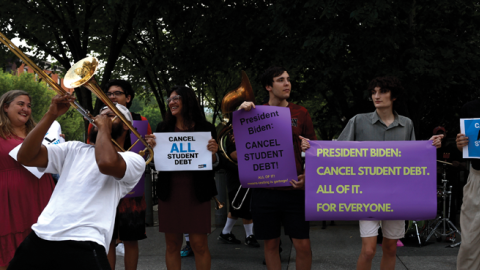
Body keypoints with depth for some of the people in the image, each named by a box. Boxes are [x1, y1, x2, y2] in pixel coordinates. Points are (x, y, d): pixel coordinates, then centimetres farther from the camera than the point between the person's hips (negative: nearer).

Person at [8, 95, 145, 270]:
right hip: (40, 237, 5)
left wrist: (104, 128, 0)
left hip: (83, 245, -5)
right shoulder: (74, 149, 22)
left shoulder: (133, 160, 5)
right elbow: (26, 157, 10)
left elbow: (107, 163, -19)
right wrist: (51, 115, 3)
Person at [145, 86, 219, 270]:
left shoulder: (205, 129, 1)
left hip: (196, 195, -2)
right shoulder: (163, 128, 8)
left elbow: (214, 165, 4)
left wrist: (213, 153, -17)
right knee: (172, 245, 6)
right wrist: (151, 146, -8)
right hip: (169, 193, 3)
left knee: (199, 245, -3)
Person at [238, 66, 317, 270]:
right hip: (264, 190, 0)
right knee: (270, 244, 8)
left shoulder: (300, 113, 6)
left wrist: (307, 176, -8)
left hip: (294, 190, 0)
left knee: (303, 245, -3)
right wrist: (240, 113, -12)